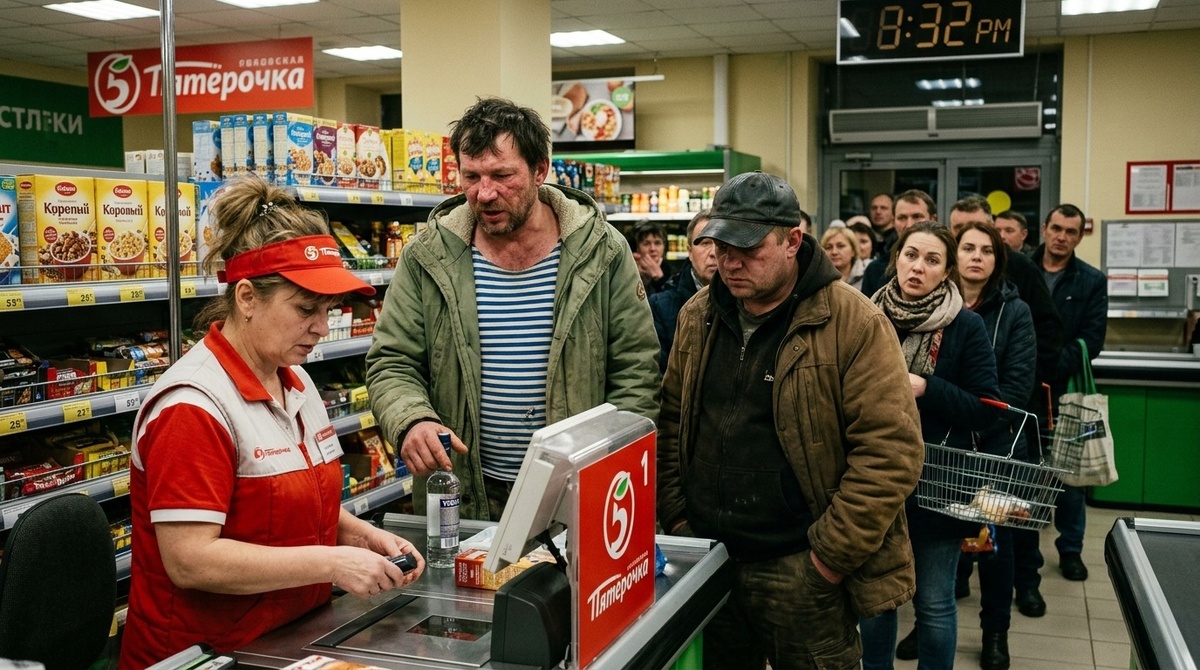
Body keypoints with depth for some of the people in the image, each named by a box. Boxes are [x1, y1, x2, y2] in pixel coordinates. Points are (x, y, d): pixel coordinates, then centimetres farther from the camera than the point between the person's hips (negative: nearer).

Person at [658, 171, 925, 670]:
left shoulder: (854, 325, -13)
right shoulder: (697, 317, 6)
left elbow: (891, 450, -15)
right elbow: (672, 423, 14)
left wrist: (833, 552, -15)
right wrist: (675, 518, 6)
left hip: (801, 571, -5)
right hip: (705, 557, 5)